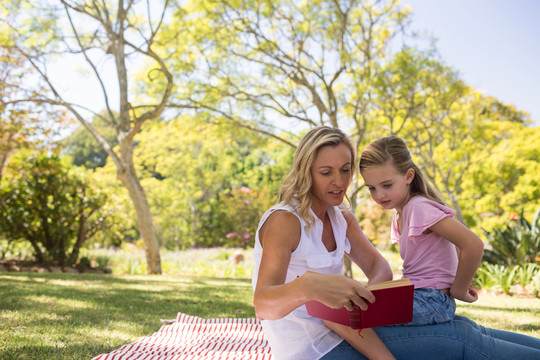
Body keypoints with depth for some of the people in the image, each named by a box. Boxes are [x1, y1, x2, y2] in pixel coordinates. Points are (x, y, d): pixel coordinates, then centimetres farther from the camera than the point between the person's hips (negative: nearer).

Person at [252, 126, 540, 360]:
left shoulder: (340, 217, 9)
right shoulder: (284, 221, -18)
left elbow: (378, 265, 4)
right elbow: (263, 306, -30)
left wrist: (366, 294, -22)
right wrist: (308, 286, -52)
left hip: (340, 328, 8)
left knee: (462, 329, -5)